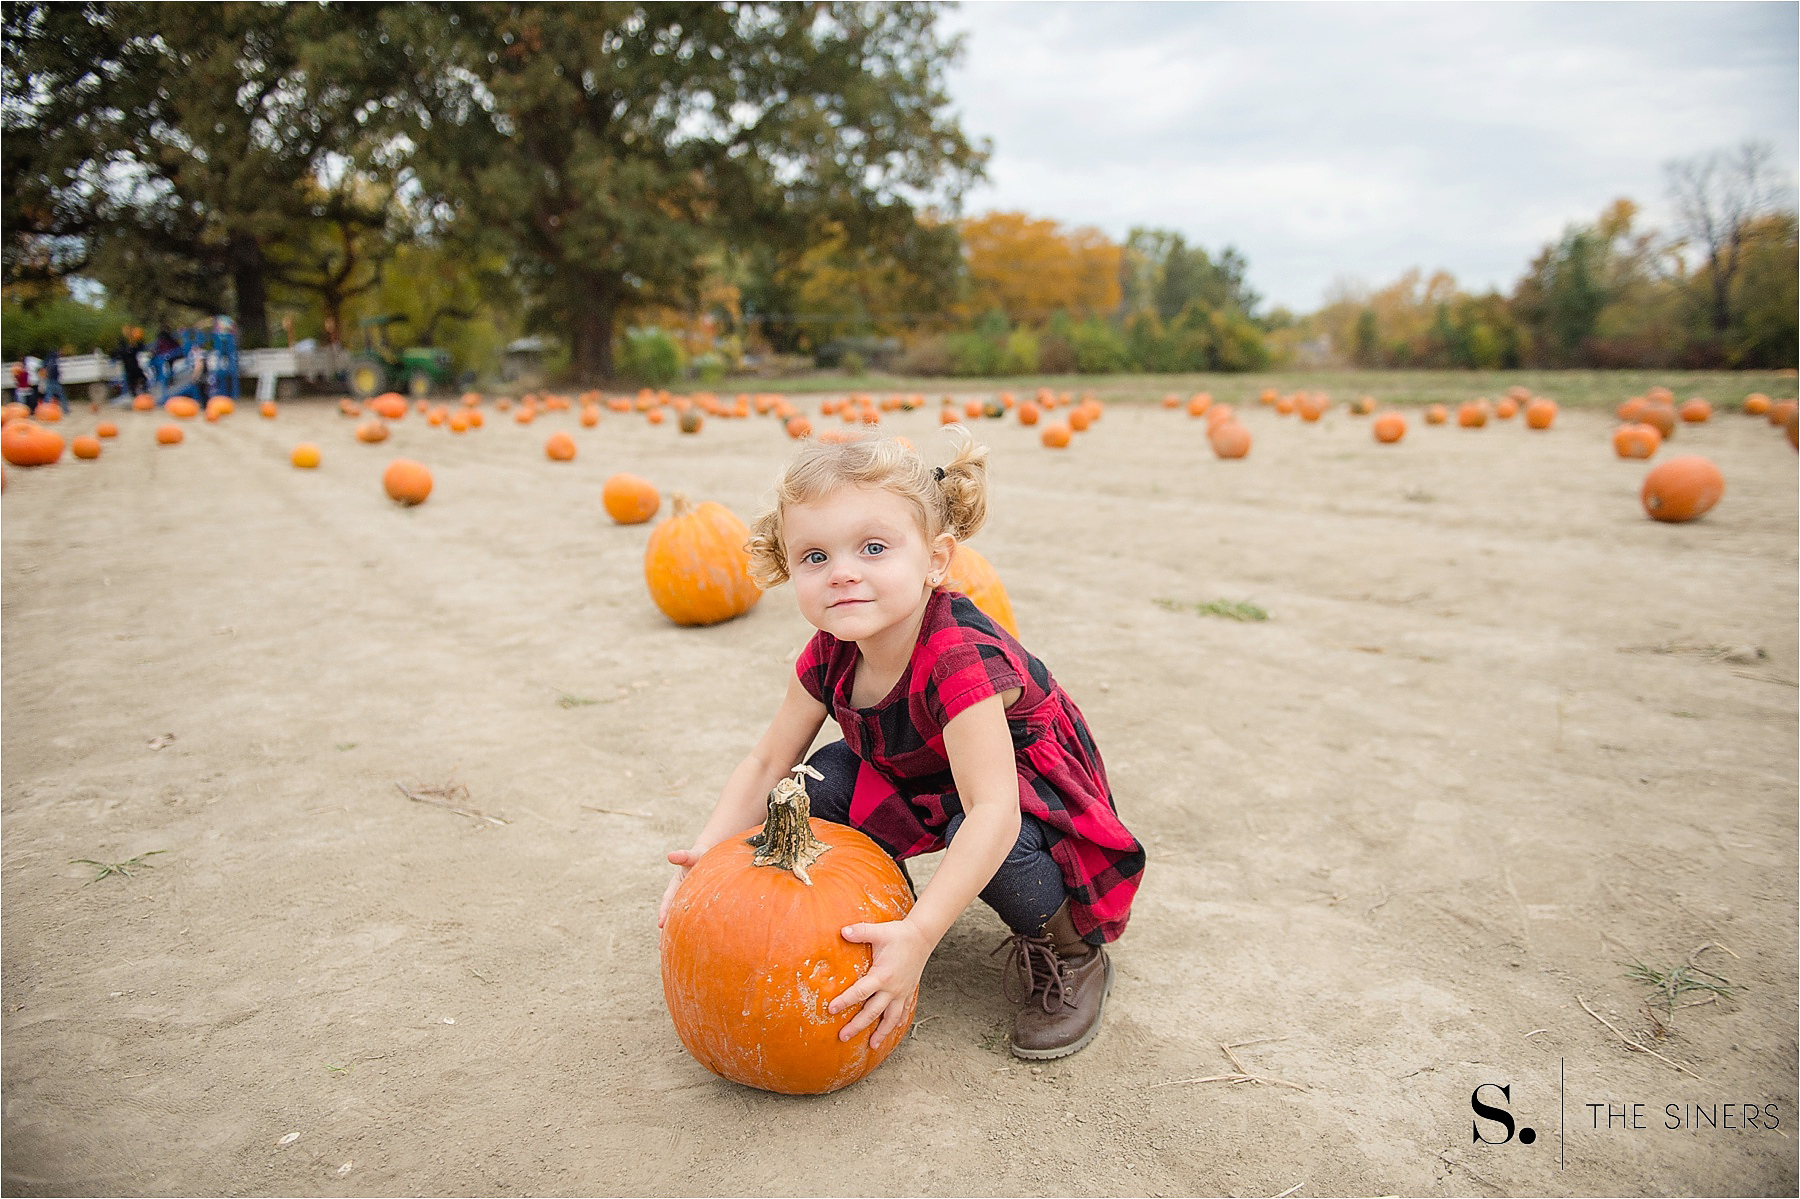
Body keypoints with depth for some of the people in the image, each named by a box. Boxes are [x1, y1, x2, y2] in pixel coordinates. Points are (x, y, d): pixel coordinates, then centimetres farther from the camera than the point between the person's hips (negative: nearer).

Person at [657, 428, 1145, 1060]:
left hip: (1032, 799, -6)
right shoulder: (829, 656, -15)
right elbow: (767, 760, -5)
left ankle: (1070, 954, -6)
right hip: (921, 788, 6)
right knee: (828, 775, -16)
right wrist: (708, 854, -20)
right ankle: (872, 913, 9)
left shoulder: (960, 658, -38)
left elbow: (993, 811, -45)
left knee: (986, 841, -37)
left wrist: (917, 936, -51)